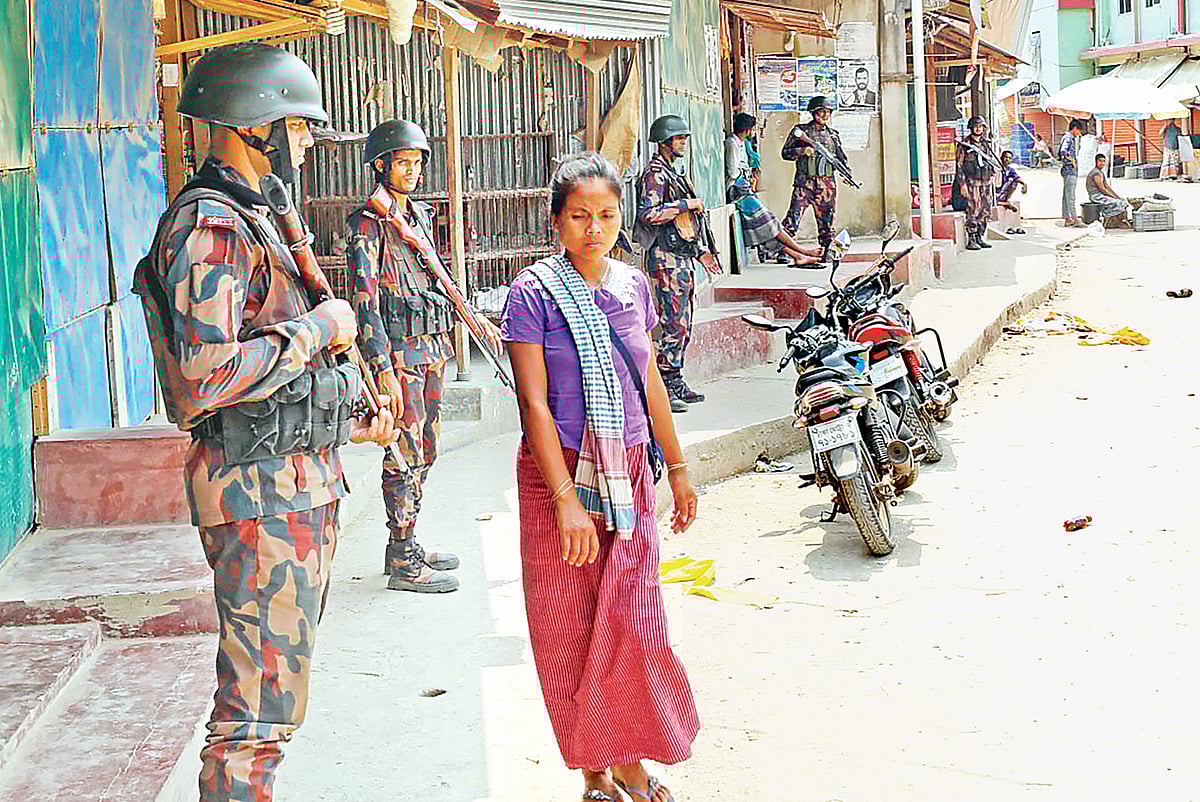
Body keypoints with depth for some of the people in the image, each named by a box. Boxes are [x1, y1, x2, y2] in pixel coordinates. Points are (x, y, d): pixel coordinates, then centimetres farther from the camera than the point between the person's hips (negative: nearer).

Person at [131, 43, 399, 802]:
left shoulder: (251, 219, 17)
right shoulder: (210, 227, -17)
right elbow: (208, 375, -28)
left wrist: (345, 422, 21)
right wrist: (319, 327, -18)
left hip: (300, 479, 10)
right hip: (261, 490, -10)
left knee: (278, 679, 19)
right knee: (263, 700, -6)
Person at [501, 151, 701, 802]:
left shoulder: (632, 286, 7)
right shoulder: (534, 292, -8)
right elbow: (533, 402, -12)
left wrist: (676, 466, 19)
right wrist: (567, 498, -18)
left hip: (629, 473, 4)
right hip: (559, 474, -4)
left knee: (634, 623, 1)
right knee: (570, 631, 3)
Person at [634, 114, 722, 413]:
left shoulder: (671, 173, 22)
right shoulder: (654, 173, -10)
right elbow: (649, 214, -22)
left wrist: (702, 250, 24)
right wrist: (686, 205, -15)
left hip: (682, 258, 10)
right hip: (667, 258, -10)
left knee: (682, 325, 11)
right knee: (675, 324, -12)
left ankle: (676, 384, 16)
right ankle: (663, 389, -11)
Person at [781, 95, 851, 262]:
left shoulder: (833, 135, 14)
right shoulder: (801, 131, 2)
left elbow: (842, 158, 19)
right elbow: (785, 153, 2)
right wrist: (803, 151, -14)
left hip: (827, 184, 4)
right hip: (804, 182, -4)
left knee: (826, 220, 6)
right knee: (794, 216, -12)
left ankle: (826, 253, 13)